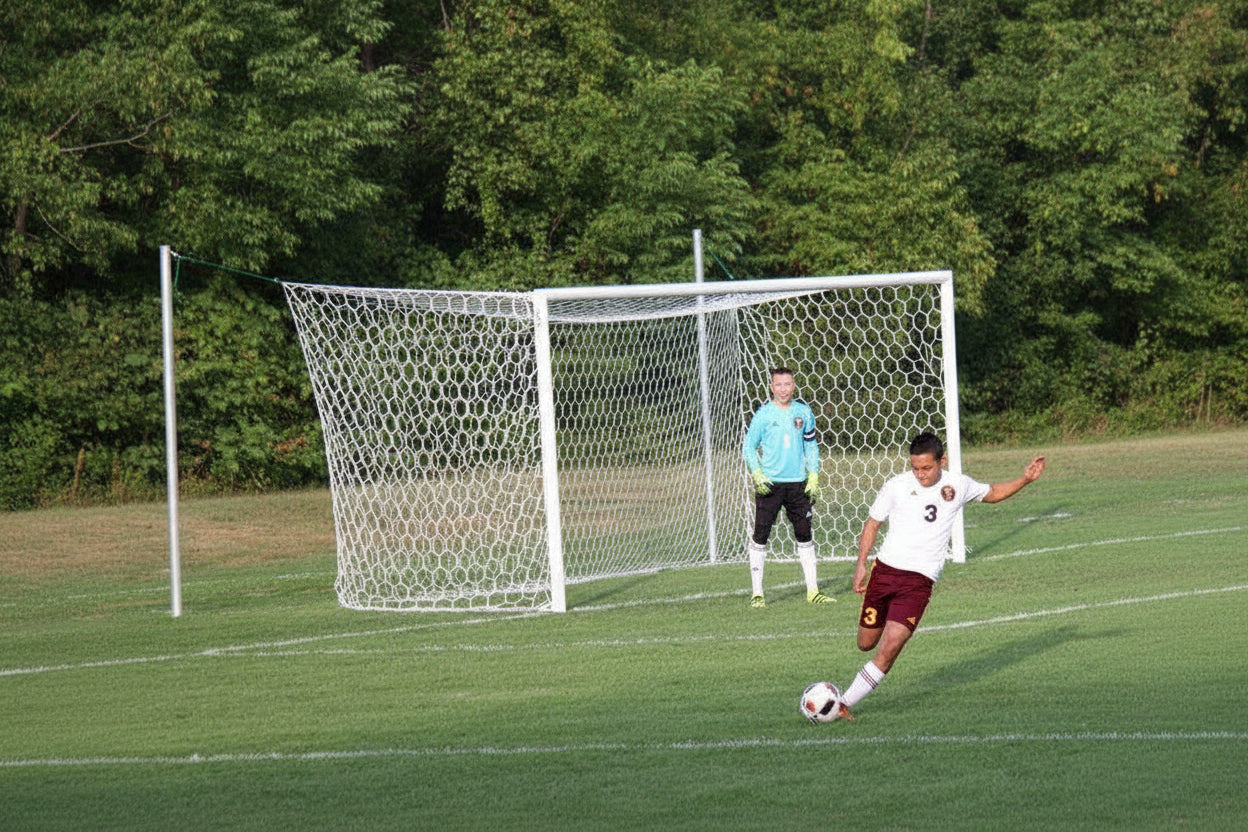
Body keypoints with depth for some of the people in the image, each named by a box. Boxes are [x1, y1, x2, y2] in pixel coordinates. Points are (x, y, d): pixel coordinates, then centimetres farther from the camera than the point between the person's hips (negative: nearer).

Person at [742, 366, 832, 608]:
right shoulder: (763, 414, -5)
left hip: (797, 483, 3)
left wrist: (813, 476, 7)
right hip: (769, 483, -3)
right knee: (760, 535, -5)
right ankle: (757, 593, 0)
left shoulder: (803, 412, 4)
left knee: (804, 535, 9)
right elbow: (748, 446, 0)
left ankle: (813, 591, 17)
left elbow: (811, 445, 15)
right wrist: (757, 474, -12)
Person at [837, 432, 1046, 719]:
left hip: (919, 580, -1)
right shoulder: (897, 486, -1)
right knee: (866, 643, 5)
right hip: (885, 569, 1)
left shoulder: (959, 485, 4)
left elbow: (992, 493, 24)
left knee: (890, 647, -16)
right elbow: (872, 523, 10)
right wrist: (861, 563, 0)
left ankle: (846, 702, -10)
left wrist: (1024, 479, 11)